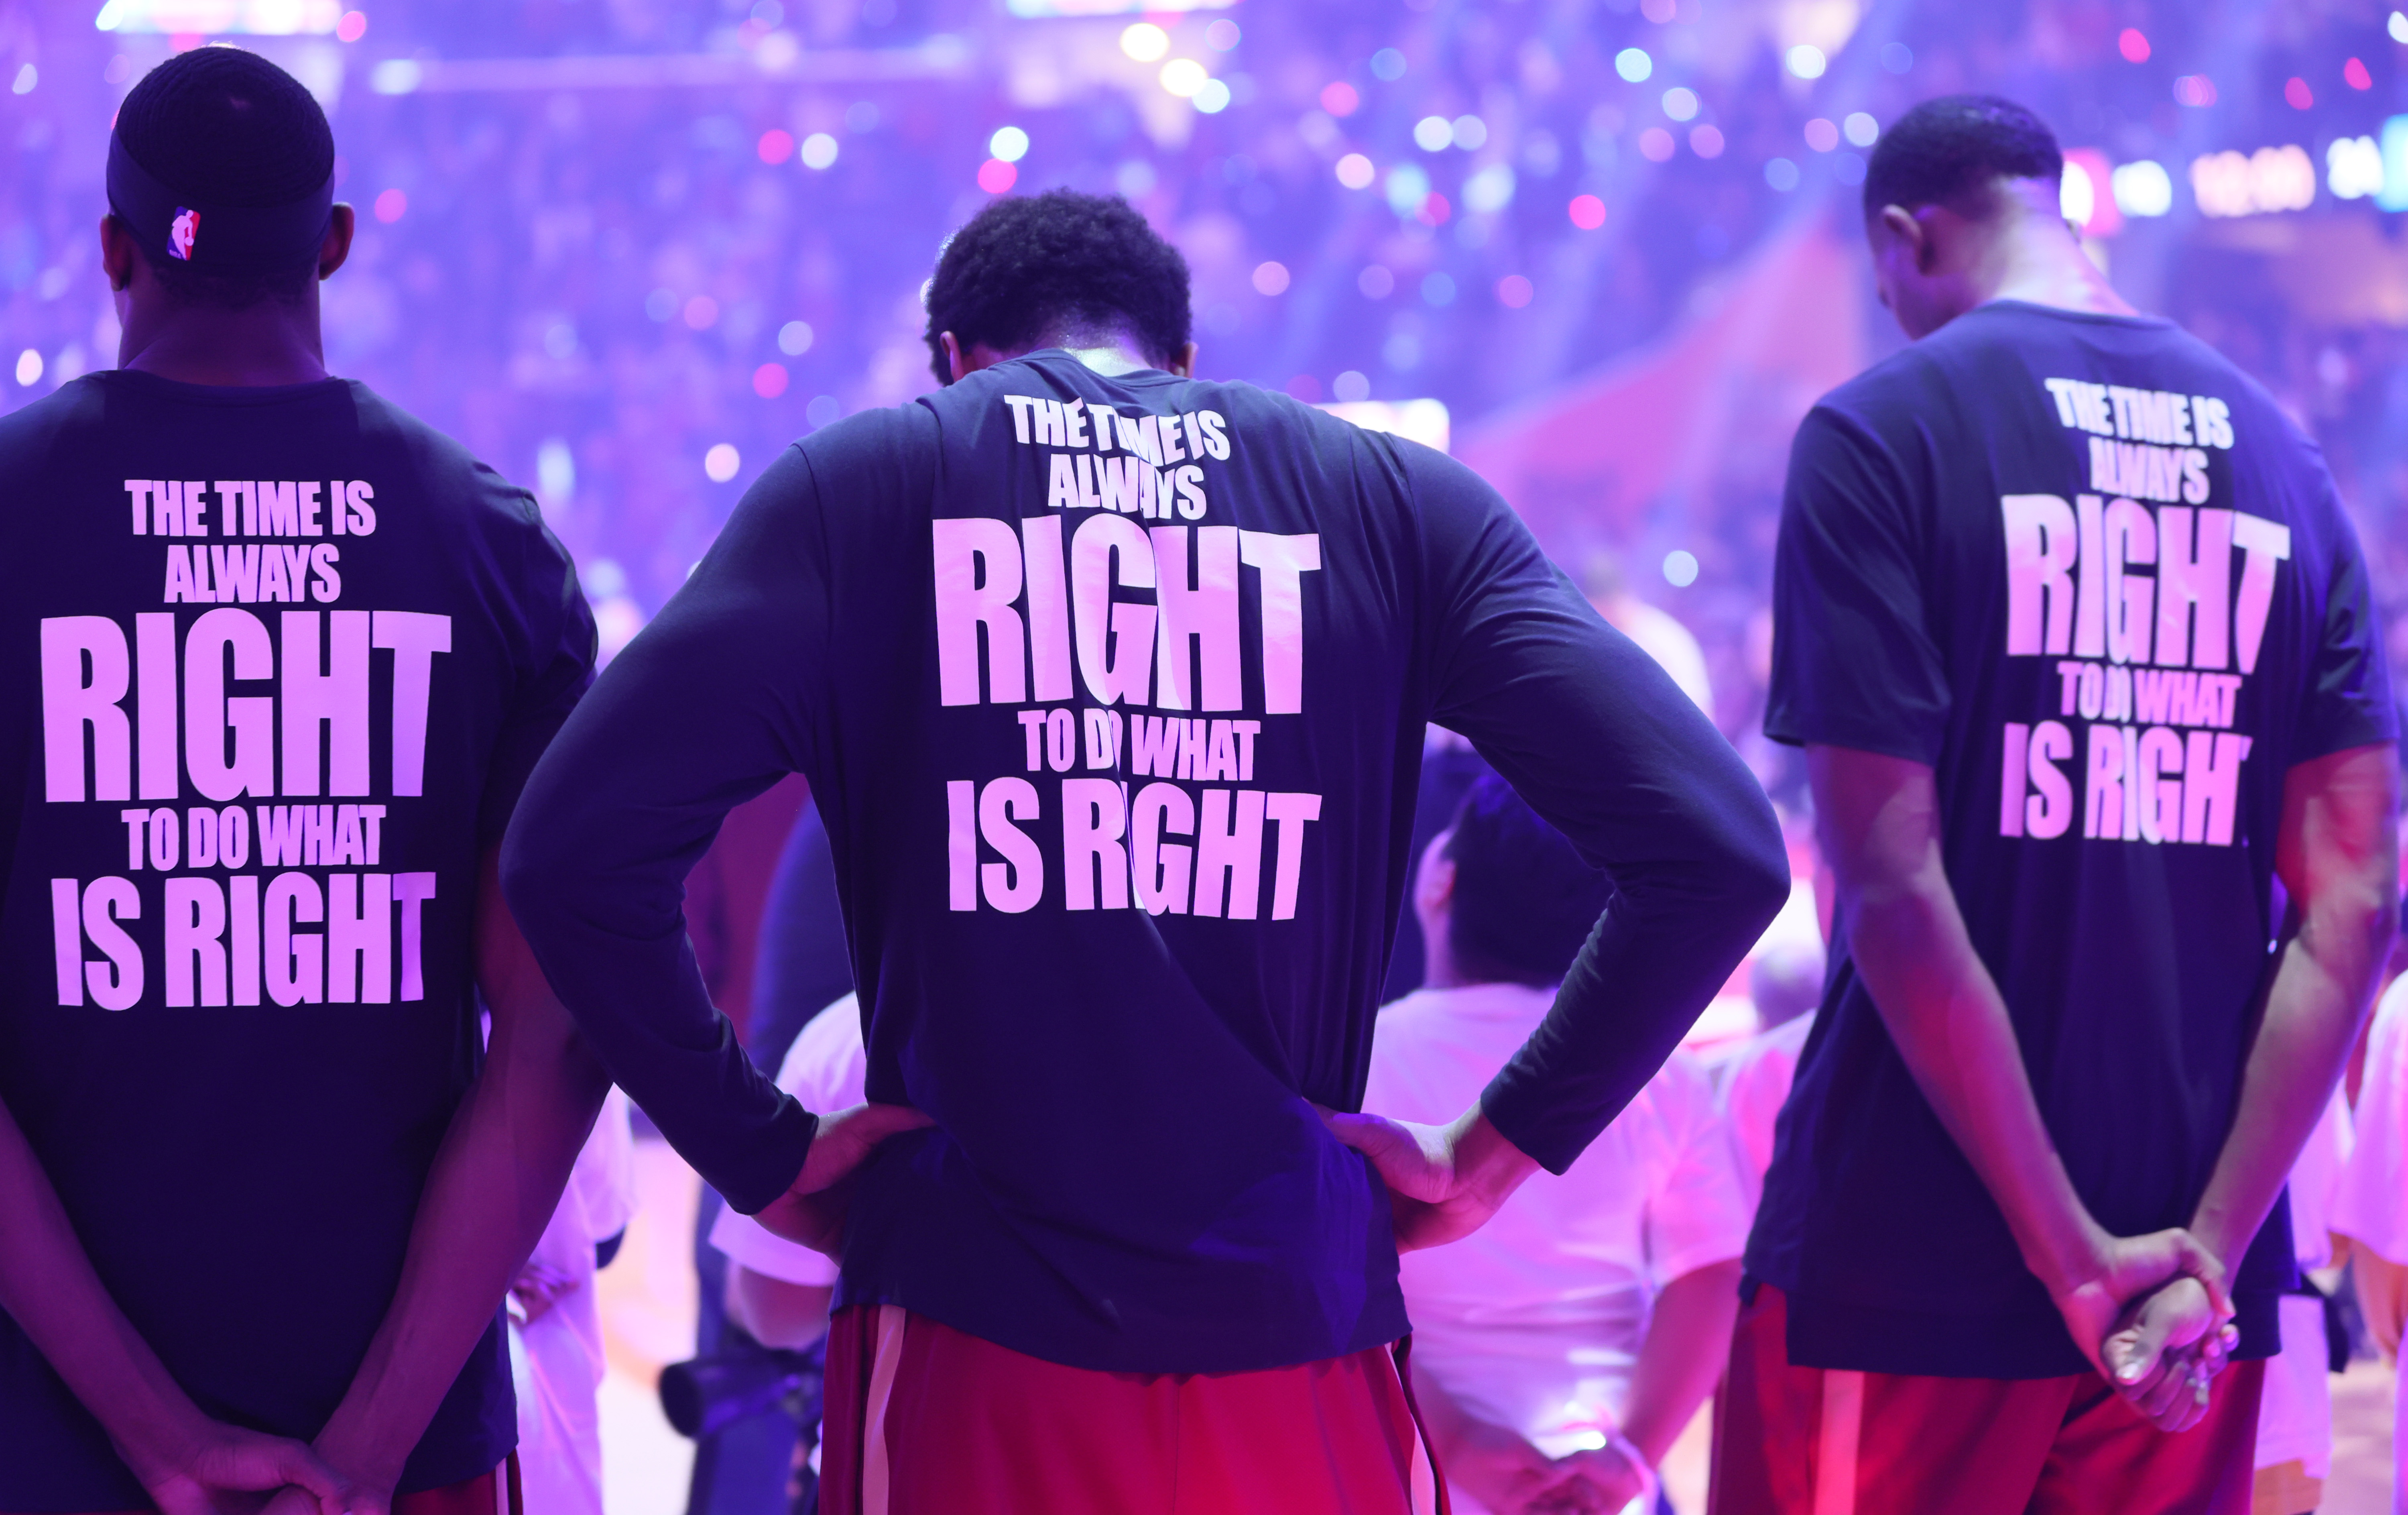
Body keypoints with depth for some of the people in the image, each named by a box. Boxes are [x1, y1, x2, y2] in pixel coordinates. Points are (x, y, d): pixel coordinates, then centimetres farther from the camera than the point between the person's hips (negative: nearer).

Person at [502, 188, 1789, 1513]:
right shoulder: (1397, 504, 7)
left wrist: (766, 1160, 2)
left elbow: (573, 852, -7)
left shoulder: (857, 485, 4)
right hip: (1293, 1340, 1)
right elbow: (1715, 855, -3)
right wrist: (1491, 1155, 5)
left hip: (969, 1359, -1)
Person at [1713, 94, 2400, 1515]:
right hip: (2197, 1275, 4)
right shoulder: (2279, 451, 8)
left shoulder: (1879, 431, -6)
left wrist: (2073, 1254, -12)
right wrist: (2211, 1249, -4)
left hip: (1912, 1276, -4)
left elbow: (1893, 887, -14)